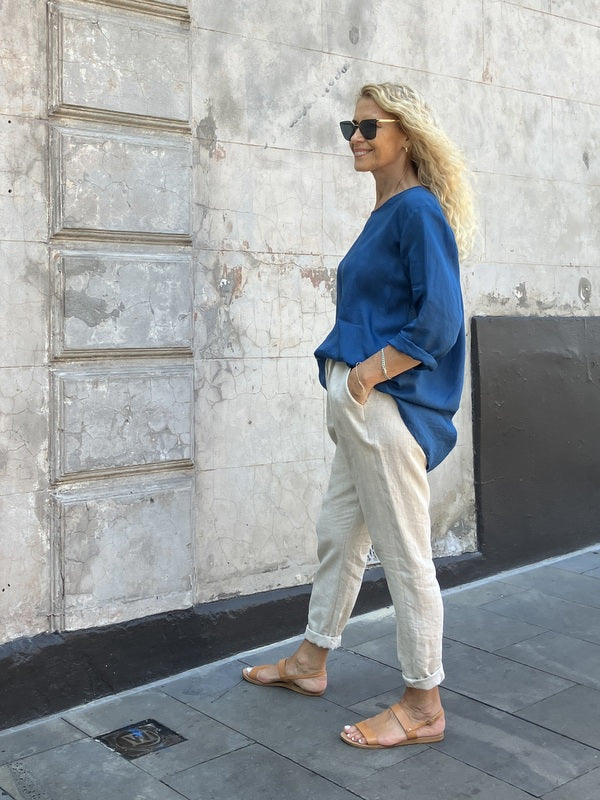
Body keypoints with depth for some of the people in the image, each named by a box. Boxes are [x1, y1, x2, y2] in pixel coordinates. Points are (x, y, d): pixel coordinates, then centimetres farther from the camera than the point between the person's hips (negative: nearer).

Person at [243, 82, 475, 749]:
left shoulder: (418, 210, -12)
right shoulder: (384, 214, 16)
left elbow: (439, 320, -21)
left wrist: (367, 374, -16)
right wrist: (344, 378, 11)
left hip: (389, 405, -10)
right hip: (359, 404, 10)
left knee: (404, 554, 0)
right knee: (338, 533, 19)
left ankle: (423, 706, 15)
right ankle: (311, 662, 36)